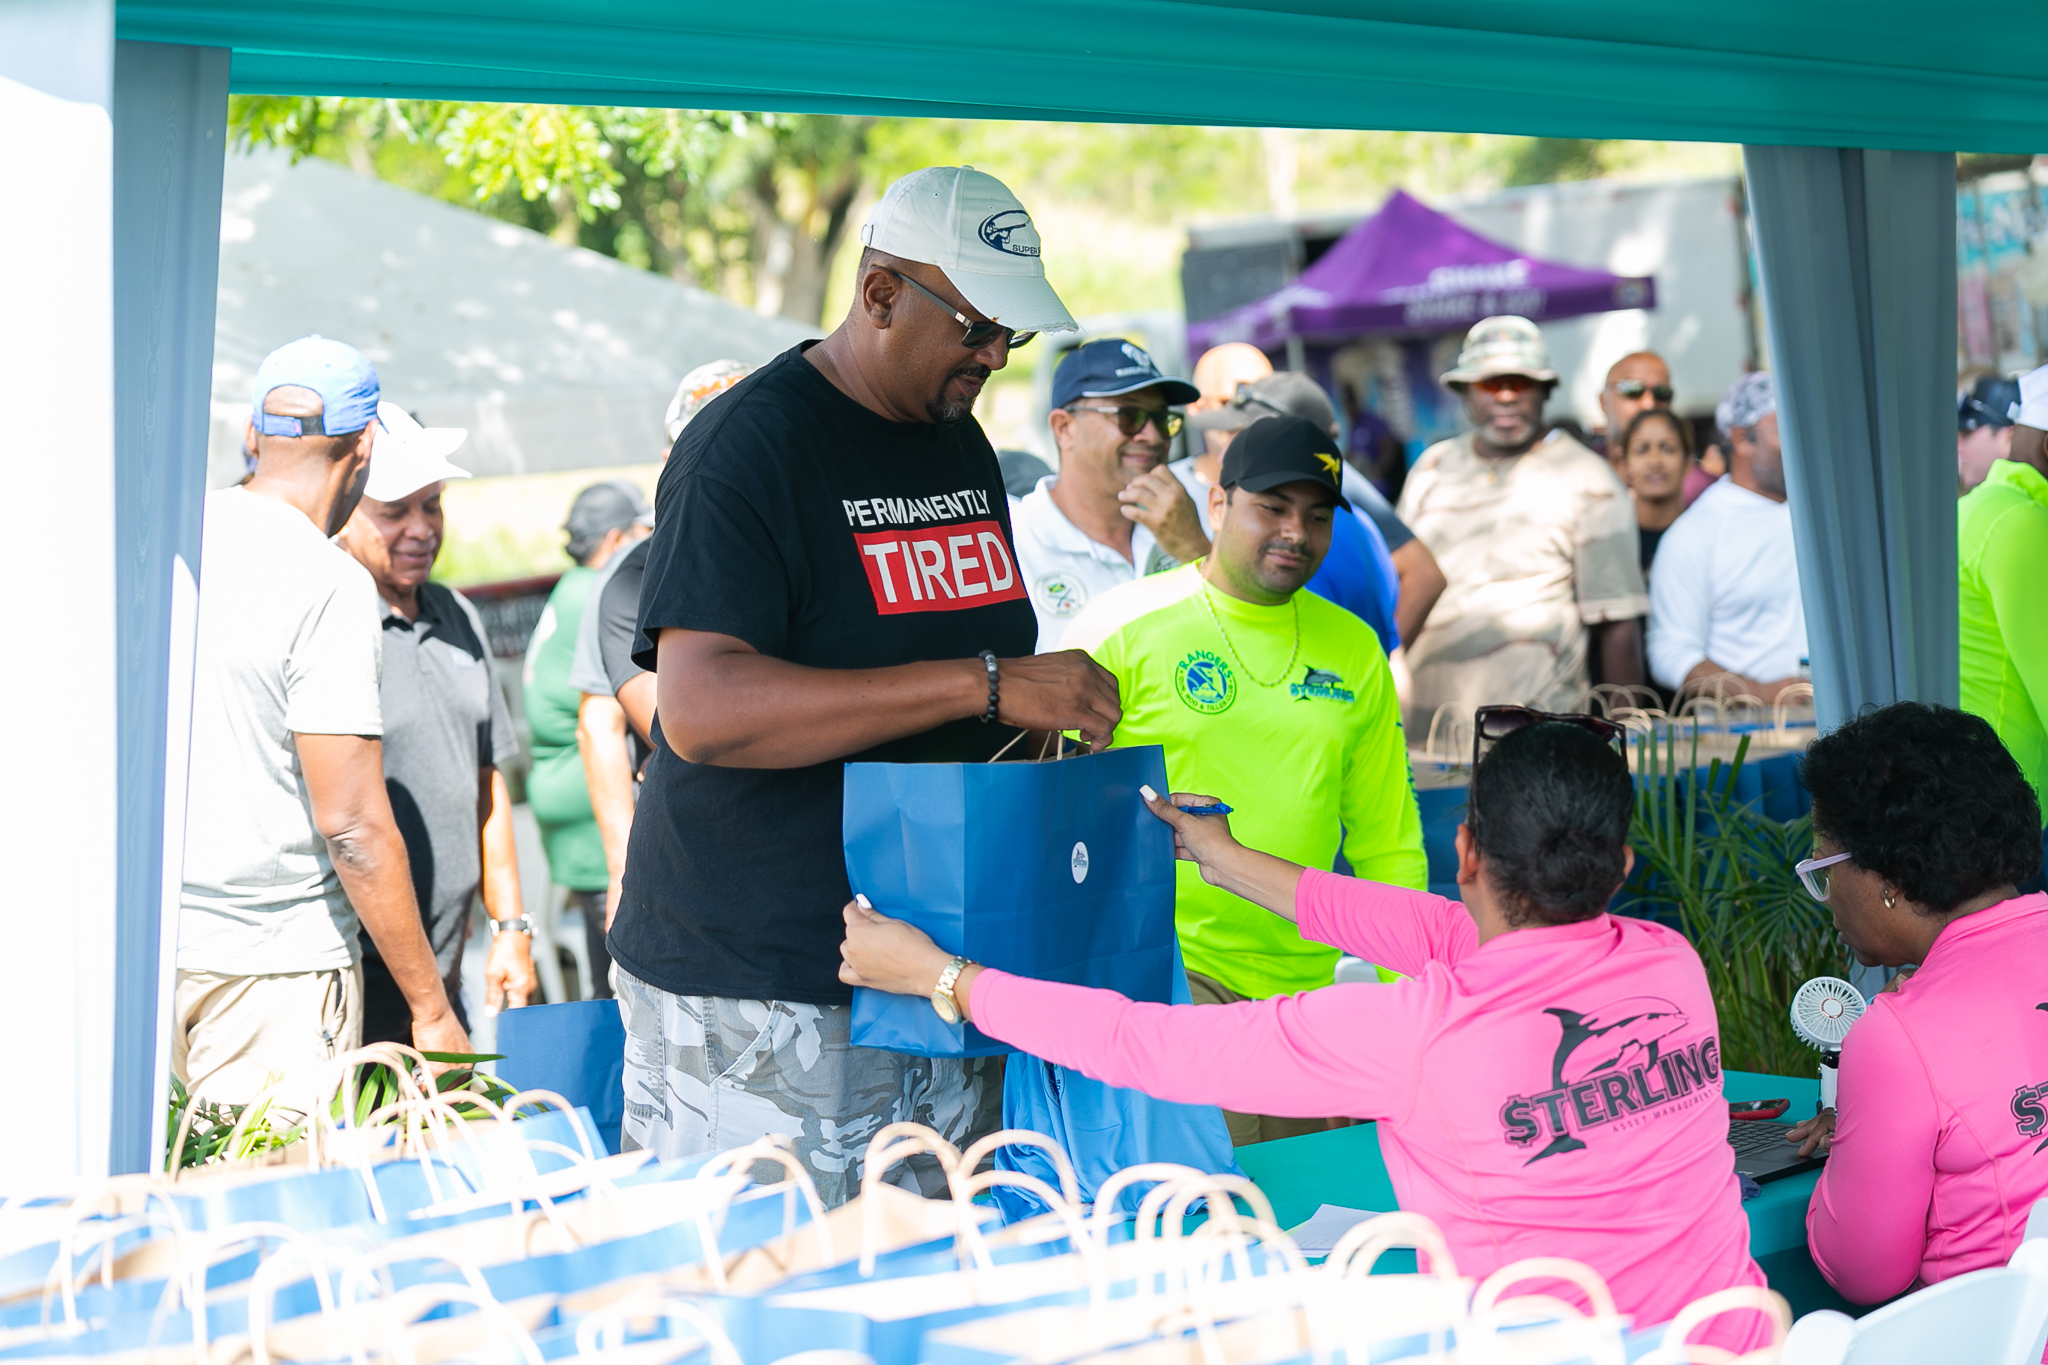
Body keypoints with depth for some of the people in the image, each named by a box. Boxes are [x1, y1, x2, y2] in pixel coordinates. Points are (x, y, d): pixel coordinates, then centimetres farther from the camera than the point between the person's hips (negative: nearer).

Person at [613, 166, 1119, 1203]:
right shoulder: (748, 444, -11)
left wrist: (1043, 719, 6)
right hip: (759, 993, -7)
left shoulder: (960, 441, 15)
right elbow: (703, 708, -25)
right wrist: (986, 685, -27)